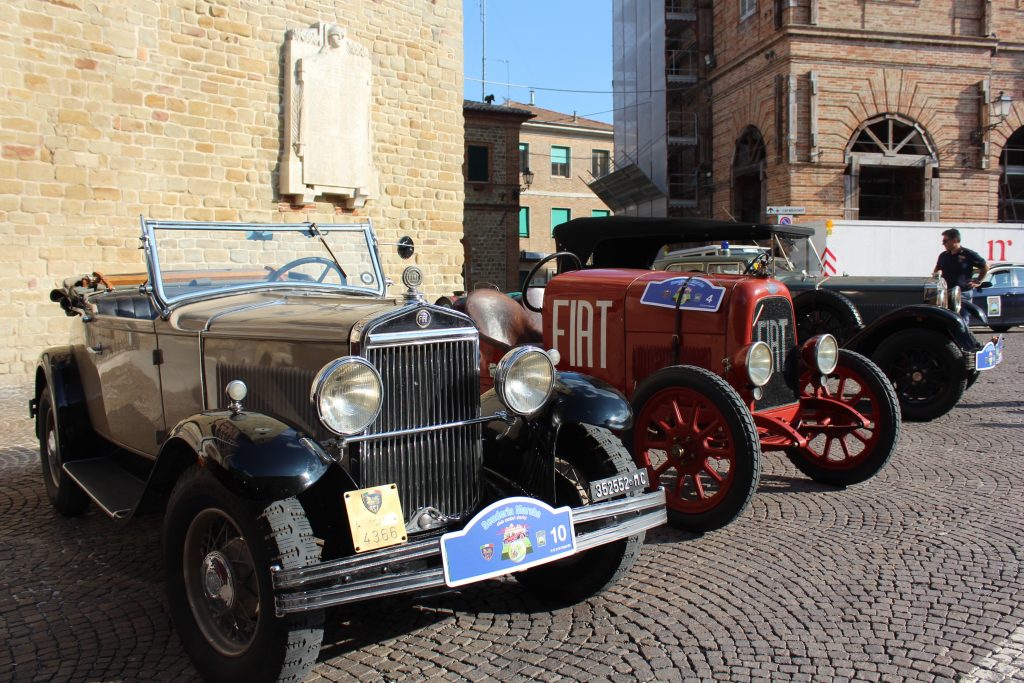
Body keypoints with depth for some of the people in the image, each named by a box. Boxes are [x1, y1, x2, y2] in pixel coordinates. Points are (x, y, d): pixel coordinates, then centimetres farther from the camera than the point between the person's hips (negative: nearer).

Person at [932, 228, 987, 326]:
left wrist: (978, 281, 1)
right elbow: (938, 268, 31)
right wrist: (936, 274, 12)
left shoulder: (969, 255, -5)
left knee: (963, 321, 0)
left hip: (963, 293, -5)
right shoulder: (943, 256, 11)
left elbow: (985, 267, 4)